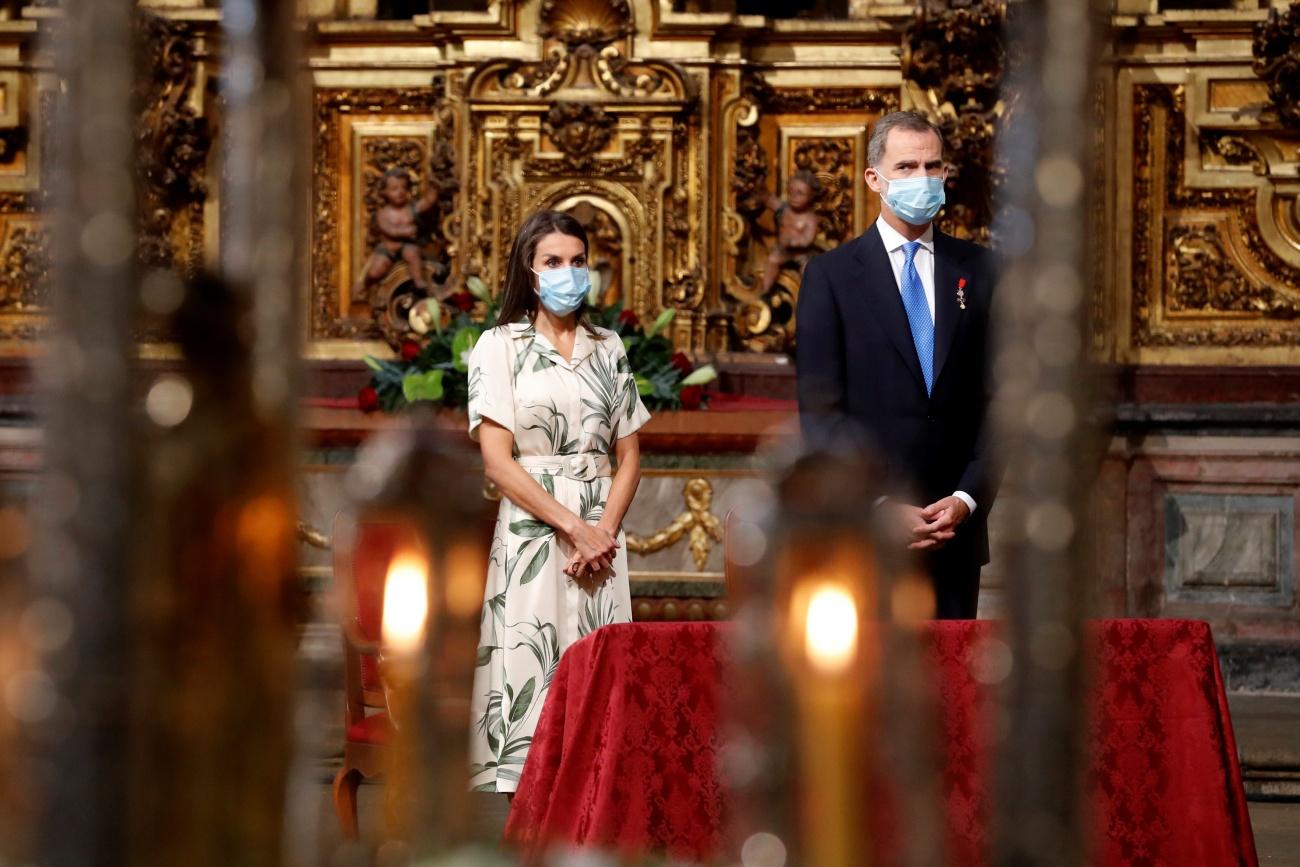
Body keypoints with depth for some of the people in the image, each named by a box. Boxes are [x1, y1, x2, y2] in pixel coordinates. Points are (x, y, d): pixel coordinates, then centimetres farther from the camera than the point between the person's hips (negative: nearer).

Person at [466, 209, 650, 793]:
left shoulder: (607, 349, 12)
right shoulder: (500, 346, 1)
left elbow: (629, 456, 10)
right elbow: (497, 460, -7)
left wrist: (604, 532, -7)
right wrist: (573, 526, -13)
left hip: (601, 534, 3)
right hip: (533, 531, -3)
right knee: (529, 671, -7)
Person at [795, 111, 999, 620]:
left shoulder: (979, 271, 10)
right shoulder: (830, 276, 2)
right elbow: (821, 411, -4)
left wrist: (968, 498, -6)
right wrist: (881, 508, -12)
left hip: (956, 524, 3)